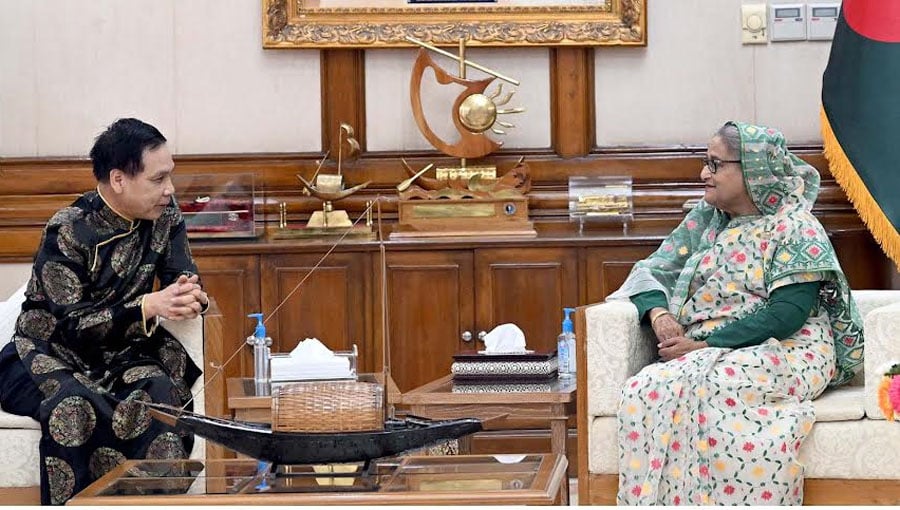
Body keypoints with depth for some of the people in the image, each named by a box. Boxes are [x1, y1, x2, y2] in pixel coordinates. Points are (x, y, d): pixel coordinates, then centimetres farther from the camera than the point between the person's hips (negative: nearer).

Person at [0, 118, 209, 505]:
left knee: (162, 396, -29)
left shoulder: (165, 219, -1)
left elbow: (186, 281, 1)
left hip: (120, 356, 4)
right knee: (75, 406, -36)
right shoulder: (67, 231, -17)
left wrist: (190, 298, -27)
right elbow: (72, 324, -22)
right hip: (48, 354, -4)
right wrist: (149, 306, -36)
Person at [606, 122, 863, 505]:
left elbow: (788, 314, -14)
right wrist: (657, 312, -8)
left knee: (708, 385, -38)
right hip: (700, 353, 5)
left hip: (786, 351, -5)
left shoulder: (794, 228, -3)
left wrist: (706, 344, -19)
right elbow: (652, 271, 17)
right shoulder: (703, 219, 17)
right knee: (646, 391, -28)